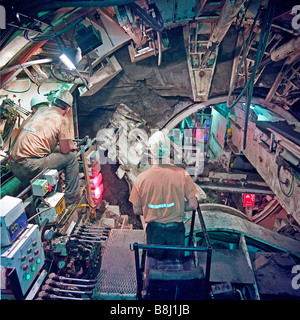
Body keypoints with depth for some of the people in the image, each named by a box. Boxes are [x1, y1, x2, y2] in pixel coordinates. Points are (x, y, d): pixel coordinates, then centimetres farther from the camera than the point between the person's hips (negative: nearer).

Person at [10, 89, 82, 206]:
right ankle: (72, 195, 14)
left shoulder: (41, 110, 16)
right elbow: (65, 150, -4)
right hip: (30, 167, -8)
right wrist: (69, 146, 20)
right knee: (71, 158, 4)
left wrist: (69, 145, 33)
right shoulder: (62, 120, -5)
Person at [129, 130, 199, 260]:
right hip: (176, 229, 0)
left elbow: (137, 210, -7)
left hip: (154, 230, 0)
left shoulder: (141, 178, -19)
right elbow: (193, 205, -13)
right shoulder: (181, 174, -20)